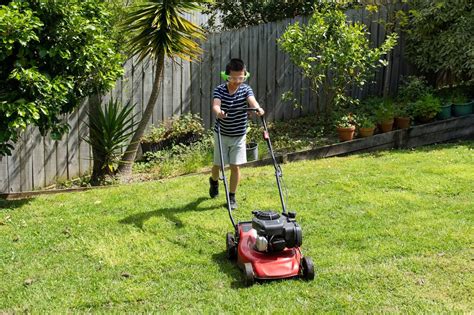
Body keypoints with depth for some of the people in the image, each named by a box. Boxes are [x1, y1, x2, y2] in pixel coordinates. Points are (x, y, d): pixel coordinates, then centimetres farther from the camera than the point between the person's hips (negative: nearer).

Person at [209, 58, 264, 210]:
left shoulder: (245, 89, -8)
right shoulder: (219, 90, -13)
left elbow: (252, 100, -29)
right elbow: (215, 105, -31)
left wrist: (258, 108, -53)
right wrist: (218, 112, -56)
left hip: (239, 135, 1)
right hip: (221, 134, -1)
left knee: (235, 166, 1)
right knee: (218, 164, 11)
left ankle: (232, 197, 15)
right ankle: (214, 181, 45)